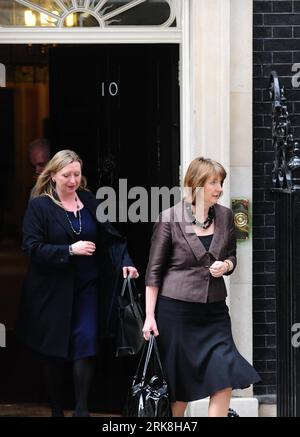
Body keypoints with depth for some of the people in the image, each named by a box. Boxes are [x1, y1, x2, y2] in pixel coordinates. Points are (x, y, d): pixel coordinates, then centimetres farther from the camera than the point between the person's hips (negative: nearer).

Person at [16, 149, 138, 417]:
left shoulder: (89, 202, 6)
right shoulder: (39, 206, -5)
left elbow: (110, 237, 7)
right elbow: (32, 247, -12)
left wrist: (125, 262, -10)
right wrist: (70, 250, -19)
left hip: (86, 287, 2)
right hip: (53, 289, -2)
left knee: (87, 343, -9)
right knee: (54, 350, 6)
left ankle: (81, 409, -2)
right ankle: (56, 408, 20)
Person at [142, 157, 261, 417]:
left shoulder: (225, 216, 6)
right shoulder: (170, 218, -6)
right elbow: (154, 270, -3)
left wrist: (225, 266, -6)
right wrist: (150, 315, -6)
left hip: (214, 309, 4)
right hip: (176, 308, -4)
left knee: (225, 378, -8)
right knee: (179, 381, 4)